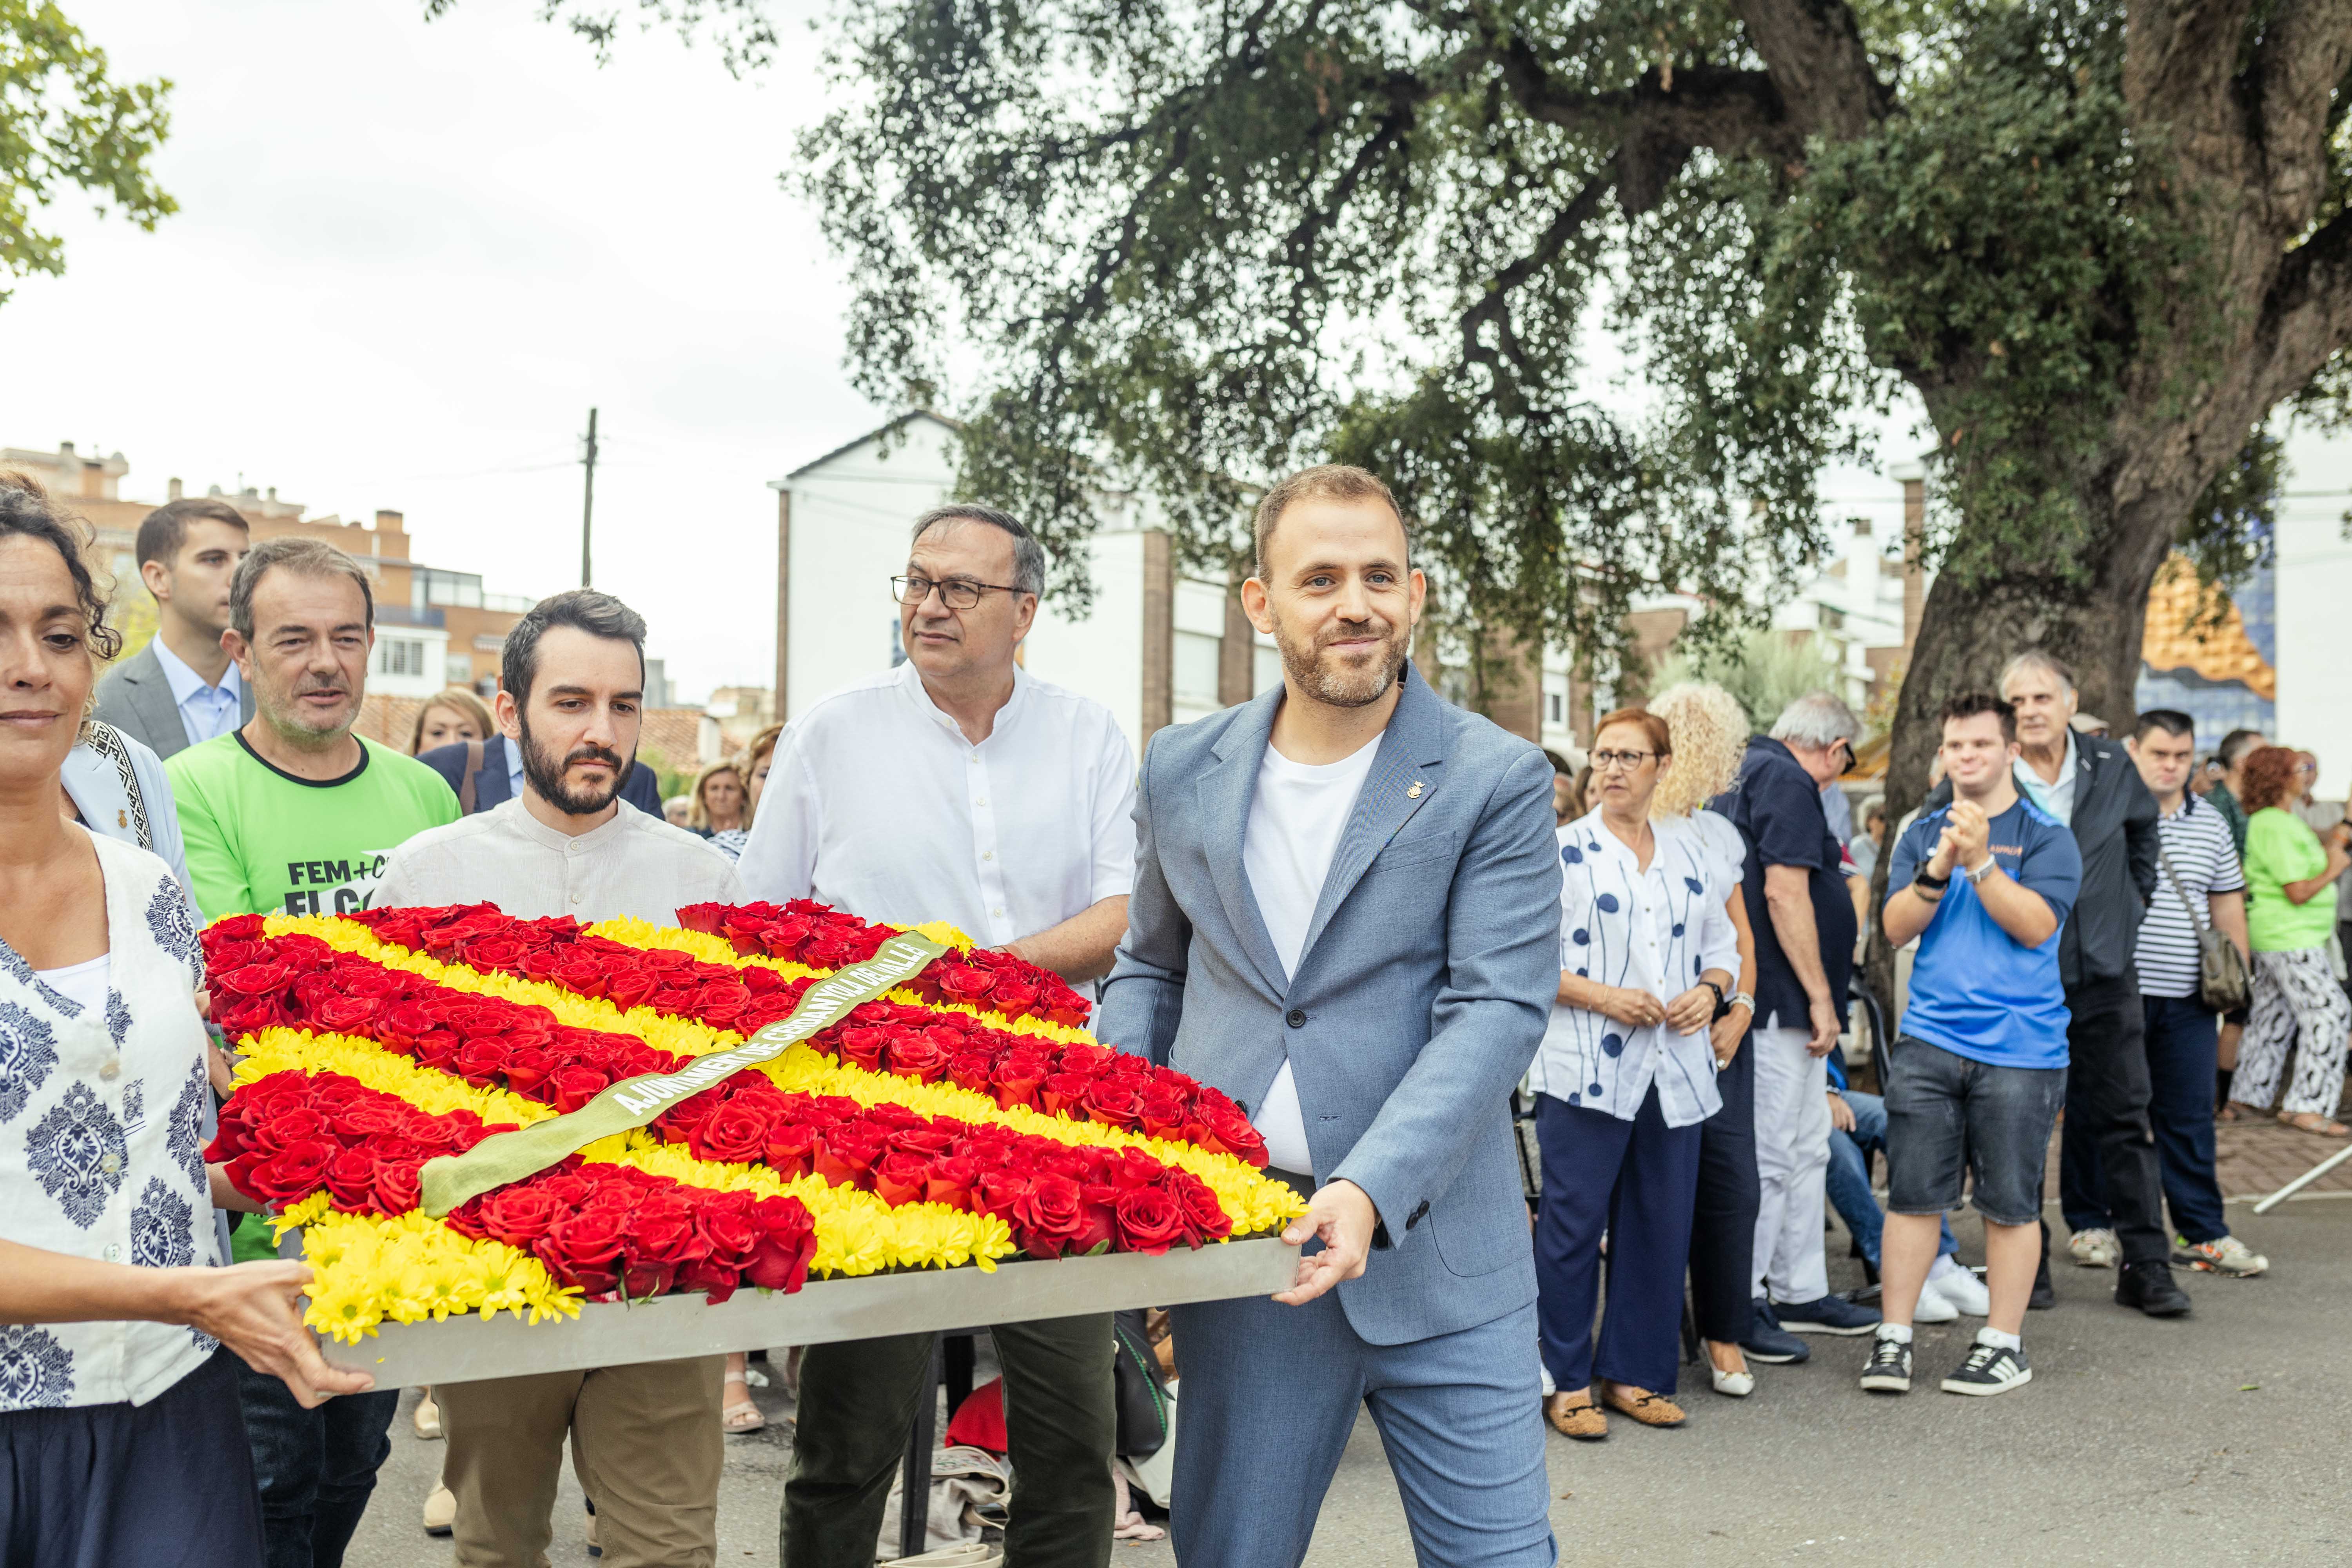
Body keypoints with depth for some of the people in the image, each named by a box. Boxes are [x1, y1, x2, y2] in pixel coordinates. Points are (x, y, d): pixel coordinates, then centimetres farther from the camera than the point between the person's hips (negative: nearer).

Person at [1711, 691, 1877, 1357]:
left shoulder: (1749, 774, 18)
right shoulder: (1788, 783, -13)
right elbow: (1785, 892, -22)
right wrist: (1821, 997, -17)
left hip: (1787, 1006, 11)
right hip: (1783, 1001, -11)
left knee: (1807, 1151, 17)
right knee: (1771, 1156, -5)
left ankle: (1801, 1293, 26)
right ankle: (1739, 1305, 2)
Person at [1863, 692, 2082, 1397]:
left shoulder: (2047, 836, 1)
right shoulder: (1923, 833, 11)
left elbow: (2036, 924, -13)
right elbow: (1895, 927, 1)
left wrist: (1980, 863, -21)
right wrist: (1937, 870, -15)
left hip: (2021, 1047, -2)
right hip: (1929, 1040, 3)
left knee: (2010, 1201, 5)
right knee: (1912, 1194, 2)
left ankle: (2004, 1344, 17)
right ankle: (1894, 1337, 10)